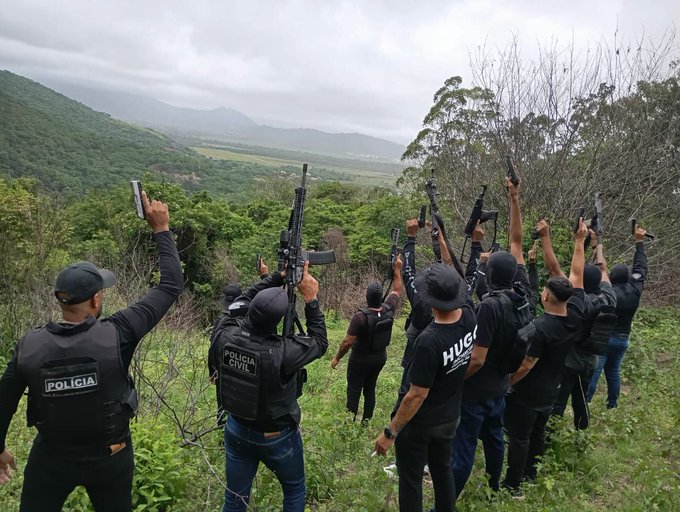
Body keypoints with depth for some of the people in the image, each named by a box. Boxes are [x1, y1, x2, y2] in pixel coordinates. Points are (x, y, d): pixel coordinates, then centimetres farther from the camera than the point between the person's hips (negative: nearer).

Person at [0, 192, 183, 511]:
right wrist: (161, 229, -12)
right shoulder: (116, 335, -25)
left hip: (51, 458, 1)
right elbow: (171, 286, -19)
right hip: (111, 457, -1)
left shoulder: (29, 346, -17)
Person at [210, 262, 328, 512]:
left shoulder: (223, 335, -22)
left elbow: (242, 300, -2)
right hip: (277, 437, -4)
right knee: (295, 491, 24)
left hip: (237, 431, 4)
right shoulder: (281, 352, -34)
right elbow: (319, 342, -14)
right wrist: (311, 299, -12)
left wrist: (278, 276, 0)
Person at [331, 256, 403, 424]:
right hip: (379, 358, 5)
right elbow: (397, 290, 4)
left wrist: (337, 358, -9)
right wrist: (397, 269, 10)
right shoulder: (388, 310, -14)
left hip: (360, 360, -5)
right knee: (370, 389, 18)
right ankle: (366, 421, 28)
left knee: (354, 391, 8)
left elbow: (348, 342, -22)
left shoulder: (360, 317, -28)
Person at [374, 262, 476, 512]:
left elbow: (417, 395, -27)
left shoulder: (429, 341, -34)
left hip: (418, 422, -7)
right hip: (449, 417, 7)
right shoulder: (468, 316, -16)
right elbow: (457, 287, 4)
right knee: (442, 470, 25)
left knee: (410, 480, 11)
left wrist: (390, 433, -17)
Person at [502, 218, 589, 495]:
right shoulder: (577, 316, -12)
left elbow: (524, 367, -26)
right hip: (549, 393, 7)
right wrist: (580, 240, 1)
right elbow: (576, 274, -5)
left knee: (519, 438, 6)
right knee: (537, 434, 23)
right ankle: (531, 476, 39)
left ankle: (513, 486, 18)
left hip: (525, 395, -7)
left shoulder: (539, 329, -31)